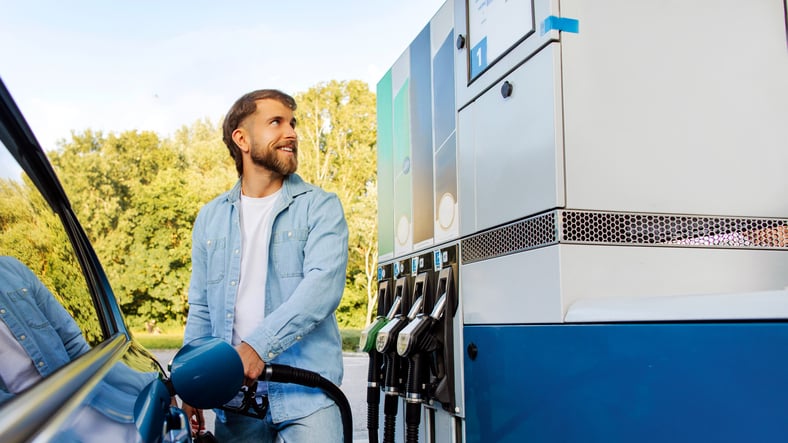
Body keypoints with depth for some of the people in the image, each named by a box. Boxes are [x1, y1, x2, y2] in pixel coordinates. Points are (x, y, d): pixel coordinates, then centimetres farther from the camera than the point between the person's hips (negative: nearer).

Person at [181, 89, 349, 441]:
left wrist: (259, 346, -24)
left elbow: (323, 286, -16)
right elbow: (200, 310, 14)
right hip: (233, 397, 3)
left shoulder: (320, 207, -1)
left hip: (306, 394, -3)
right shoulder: (211, 218, 12)